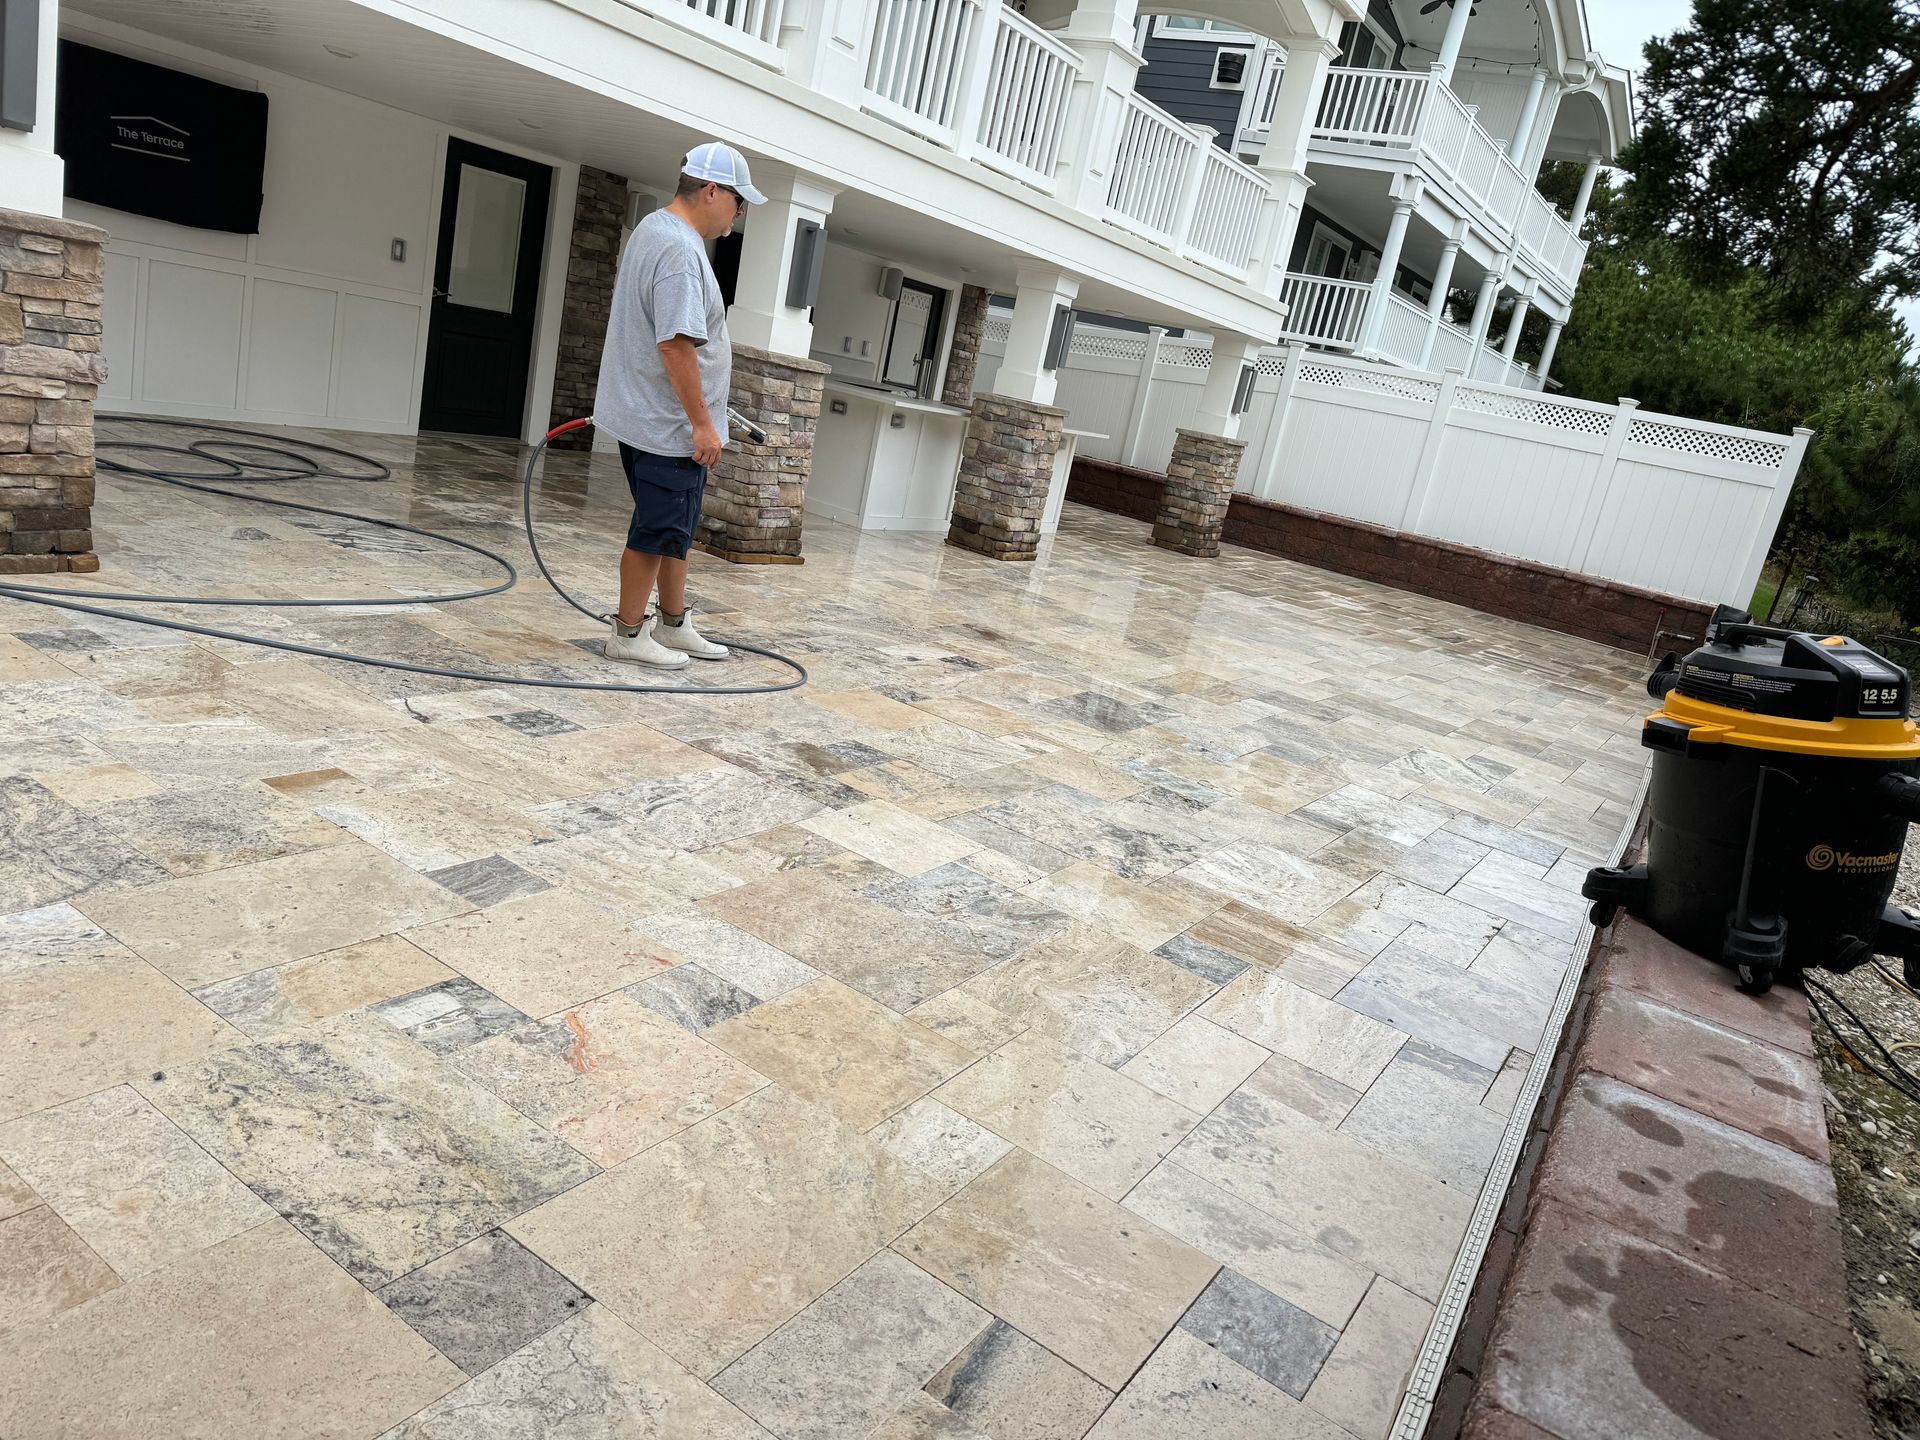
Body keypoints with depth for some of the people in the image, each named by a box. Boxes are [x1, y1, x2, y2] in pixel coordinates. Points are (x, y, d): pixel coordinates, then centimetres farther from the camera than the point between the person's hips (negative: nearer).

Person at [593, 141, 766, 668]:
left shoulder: (652, 228, 15)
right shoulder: (680, 250, -21)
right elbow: (676, 345, -27)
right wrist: (703, 423, -24)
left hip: (646, 417, 11)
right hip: (669, 426, -11)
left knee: (676, 527, 17)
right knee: (655, 532, 0)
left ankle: (673, 624, 27)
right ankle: (628, 635, 11)